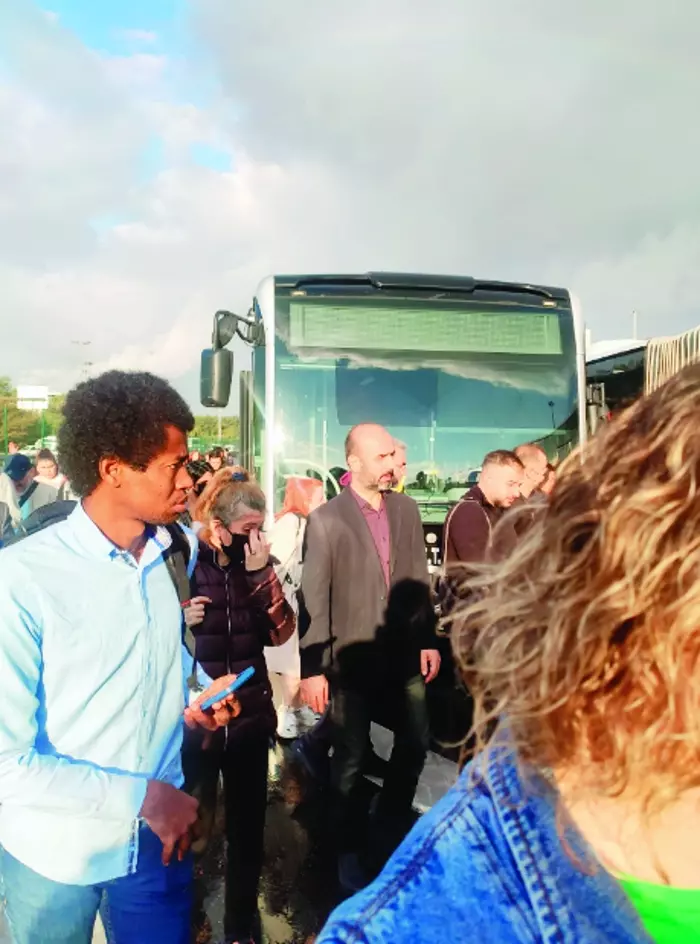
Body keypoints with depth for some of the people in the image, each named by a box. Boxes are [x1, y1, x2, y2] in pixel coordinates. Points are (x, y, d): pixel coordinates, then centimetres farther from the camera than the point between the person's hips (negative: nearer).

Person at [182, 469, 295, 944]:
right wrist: (179, 621, -19)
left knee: (248, 819, 13)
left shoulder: (256, 563, 2)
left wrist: (261, 573, -16)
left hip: (249, 710, 3)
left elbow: (281, 632, -7)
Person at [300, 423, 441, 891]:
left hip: (405, 655, 5)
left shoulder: (407, 508, 2)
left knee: (415, 744, 19)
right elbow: (315, 598, -13)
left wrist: (429, 639, 8)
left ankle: (392, 824, 47)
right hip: (352, 660, -4)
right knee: (351, 760, 12)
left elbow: (420, 579, 8)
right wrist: (313, 667, -13)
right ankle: (351, 850, 35)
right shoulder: (326, 519, -12)